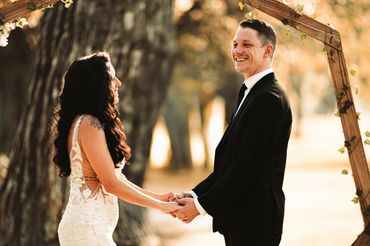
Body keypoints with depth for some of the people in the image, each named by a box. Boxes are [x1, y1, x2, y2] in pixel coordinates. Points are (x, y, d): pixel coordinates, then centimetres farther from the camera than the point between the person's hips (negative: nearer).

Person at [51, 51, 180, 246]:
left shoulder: (89, 123, 14)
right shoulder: (89, 125, -14)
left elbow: (115, 177, 16)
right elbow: (111, 184, -17)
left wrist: (157, 197, 11)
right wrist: (160, 206, -10)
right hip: (88, 227, -9)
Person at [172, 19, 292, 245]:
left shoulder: (269, 99, -16)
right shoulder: (250, 93, 16)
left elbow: (248, 166, -20)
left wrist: (202, 204, -15)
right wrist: (195, 194, 3)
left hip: (255, 223, -9)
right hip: (240, 220, 9)